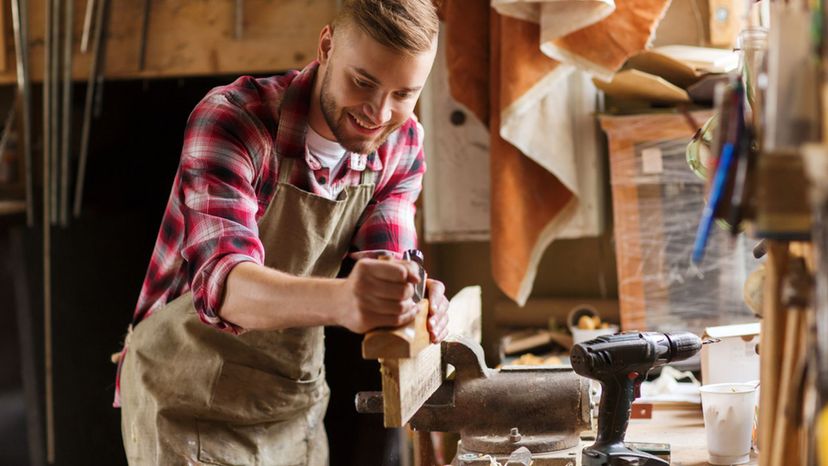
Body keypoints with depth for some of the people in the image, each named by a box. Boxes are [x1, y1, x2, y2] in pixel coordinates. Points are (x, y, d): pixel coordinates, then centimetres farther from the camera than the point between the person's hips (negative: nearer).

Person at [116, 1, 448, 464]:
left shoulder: (402, 142, -6)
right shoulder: (231, 119, -23)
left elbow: (386, 261, -14)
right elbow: (223, 281, -36)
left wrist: (410, 302, -38)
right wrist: (339, 299, -55)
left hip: (297, 403, 5)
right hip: (189, 402, -4)